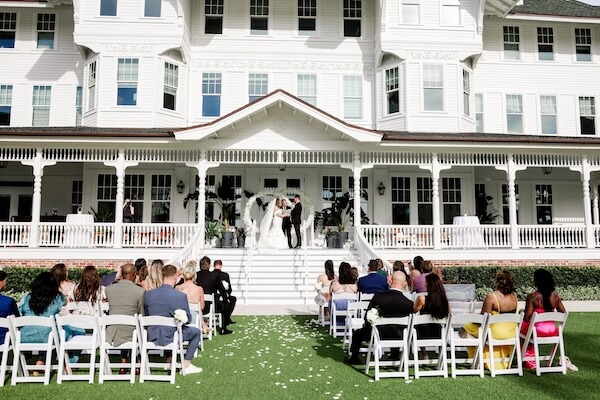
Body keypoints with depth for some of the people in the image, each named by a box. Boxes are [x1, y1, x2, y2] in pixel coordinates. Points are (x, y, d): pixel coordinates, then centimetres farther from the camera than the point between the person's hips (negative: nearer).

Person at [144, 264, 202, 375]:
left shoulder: (148, 294, -8)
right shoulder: (180, 296, -21)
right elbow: (188, 319, -9)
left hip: (152, 337, 5)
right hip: (169, 337, -5)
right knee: (196, 332, 20)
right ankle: (186, 365, 21)